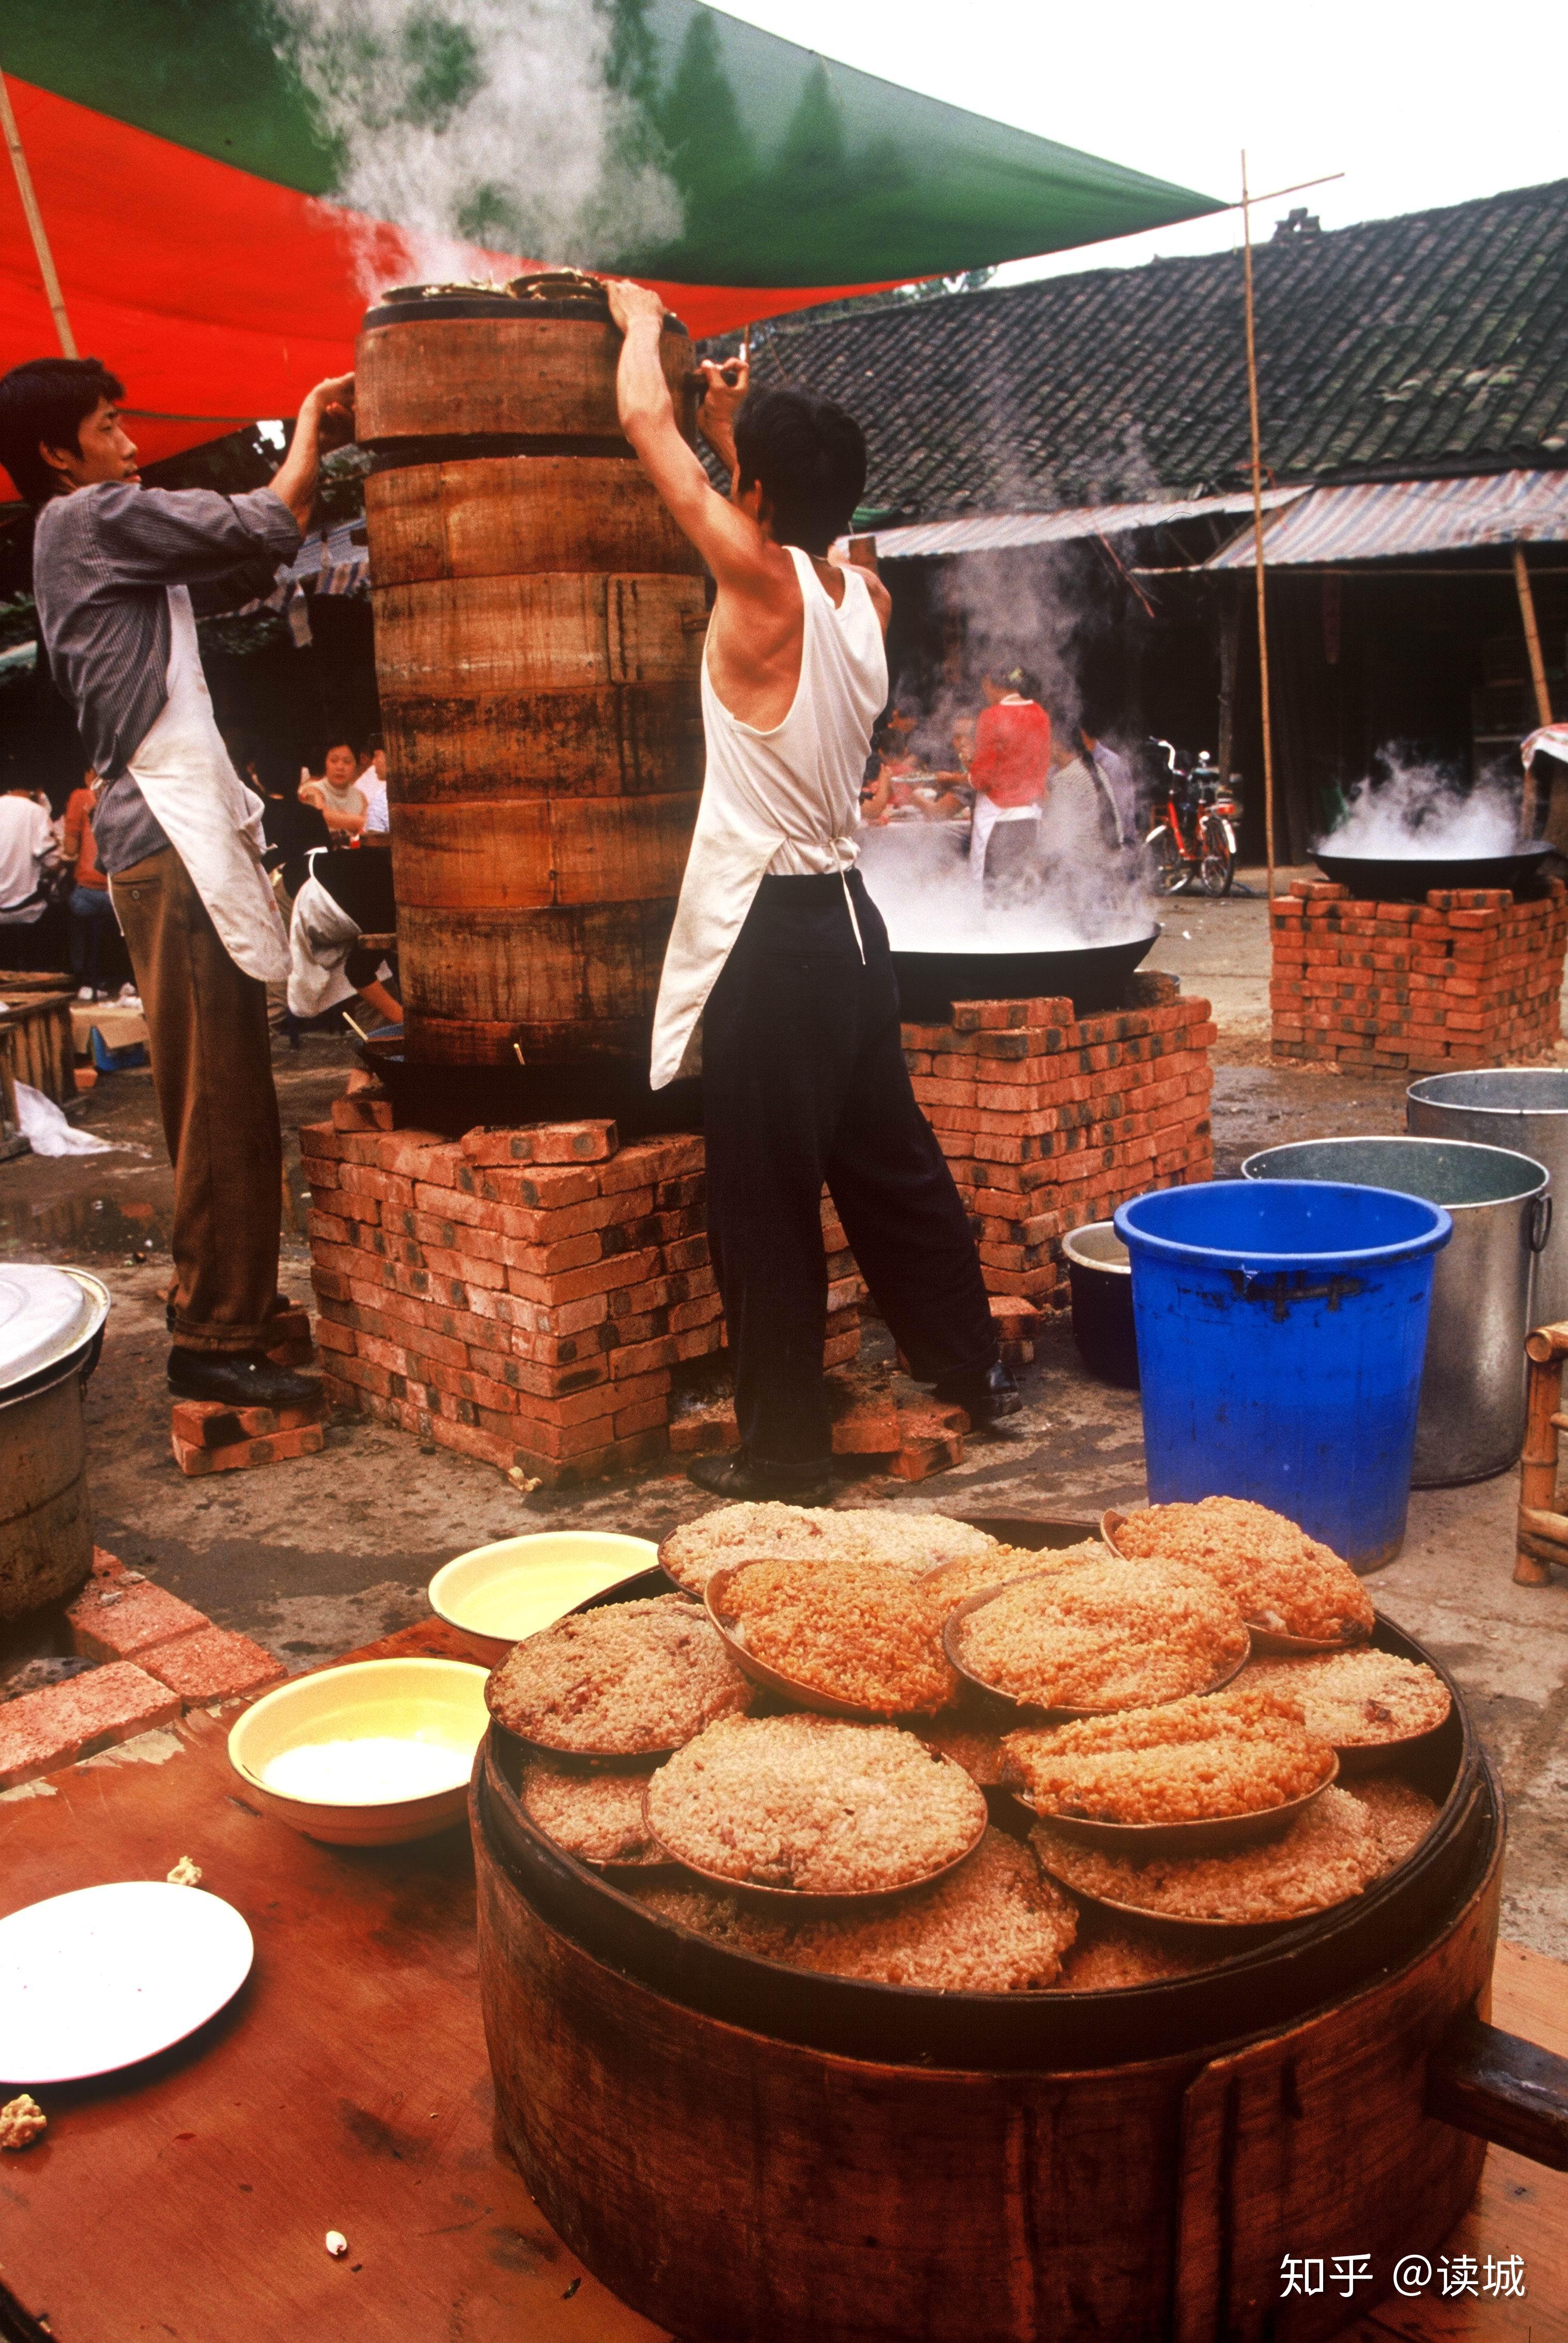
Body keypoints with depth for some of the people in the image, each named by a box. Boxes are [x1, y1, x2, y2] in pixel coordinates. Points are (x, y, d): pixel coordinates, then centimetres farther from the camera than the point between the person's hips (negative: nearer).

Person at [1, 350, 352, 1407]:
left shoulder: (112, 545, 24)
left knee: (221, 1094, 13)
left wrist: (316, 457, 20)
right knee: (221, 1101, -11)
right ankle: (214, 1341, -7)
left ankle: (236, 1301, 22)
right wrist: (309, 434, 10)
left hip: (190, 830, 10)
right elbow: (258, 528, -7)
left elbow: (245, 568, 27)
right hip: (172, 840, -10)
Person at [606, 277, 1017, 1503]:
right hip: (847, 915, 8)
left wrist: (640, 316, 12)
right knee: (890, 1163, 20)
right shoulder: (863, 595, 5)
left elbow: (643, 416, -5)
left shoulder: (762, 585, -14)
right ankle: (975, 1367, 33)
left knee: (767, 1206, 2)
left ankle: (786, 1447, 13)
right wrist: (735, 429, 32)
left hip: (772, 937, -8)